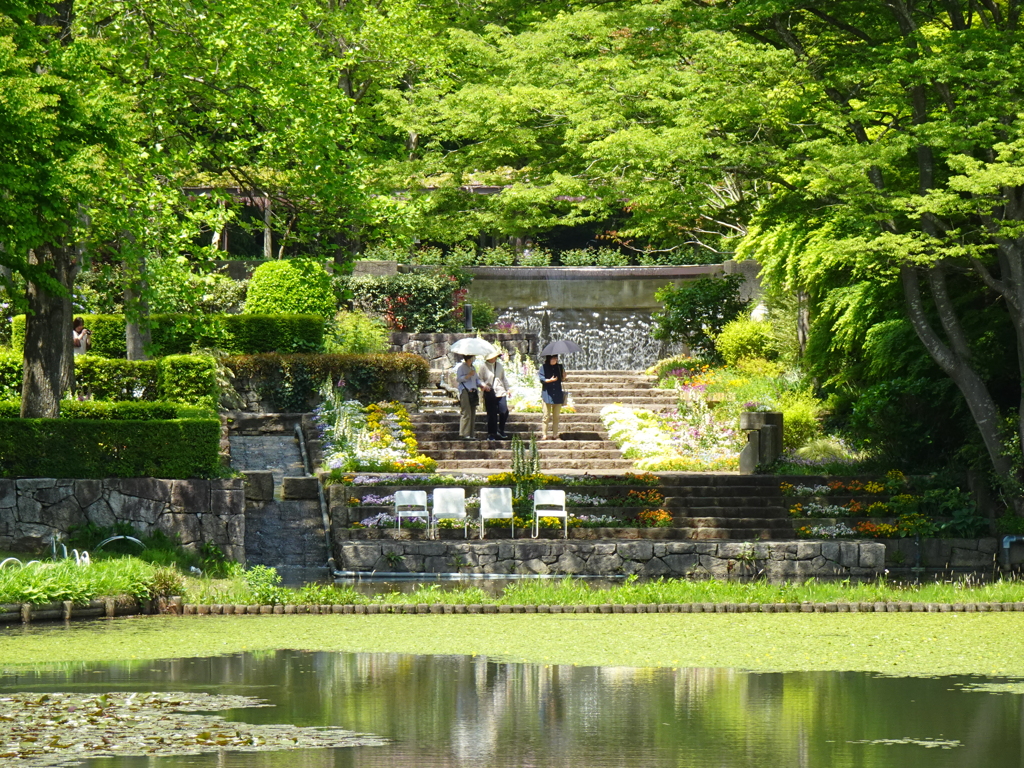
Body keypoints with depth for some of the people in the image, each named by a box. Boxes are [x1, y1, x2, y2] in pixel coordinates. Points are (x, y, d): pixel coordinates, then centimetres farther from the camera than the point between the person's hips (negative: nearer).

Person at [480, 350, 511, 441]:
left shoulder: (499, 366, 15)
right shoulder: (484, 367, 3)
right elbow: (480, 380, 4)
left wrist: (508, 389, 19)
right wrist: (483, 386, -15)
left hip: (500, 393, 3)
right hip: (489, 394, -3)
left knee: (504, 412, -8)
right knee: (491, 414, -1)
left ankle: (500, 431, 11)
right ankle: (491, 434, 7)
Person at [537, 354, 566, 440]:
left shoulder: (559, 367, 11)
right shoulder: (543, 368, -1)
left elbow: (562, 379, 13)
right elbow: (541, 379, -8)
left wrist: (564, 375, -7)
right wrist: (550, 380, -22)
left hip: (557, 395, 4)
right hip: (547, 394, -4)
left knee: (556, 416, 6)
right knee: (546, 416, -5)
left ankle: (555, 435, 11)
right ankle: (544, 435, -1)